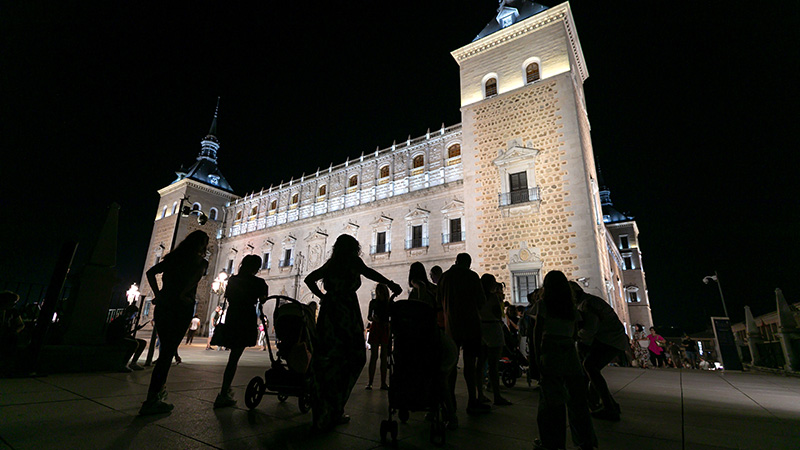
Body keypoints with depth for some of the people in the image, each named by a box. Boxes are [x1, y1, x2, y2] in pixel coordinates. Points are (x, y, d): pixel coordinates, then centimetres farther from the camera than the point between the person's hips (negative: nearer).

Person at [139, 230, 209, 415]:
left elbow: (150, 273, 11)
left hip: (162, 305, 6)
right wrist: (183, 295, -11)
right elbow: (196, 276, -21)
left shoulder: (173, 257, 15)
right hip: (182, 308, -6)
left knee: (166, 349, 21)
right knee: (168, 351, -2)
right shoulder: (201, 262, -2)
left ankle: (160, 388, 33)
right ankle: (151, 400, -1)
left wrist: (158, 294, 8)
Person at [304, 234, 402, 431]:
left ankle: (321, 416, 17)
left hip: (328, 311, 6)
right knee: (352, 359, 3)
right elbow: (366, 271, -17)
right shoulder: (353, 260, 2)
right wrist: (390, 283, -18)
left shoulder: (330, 263, 17)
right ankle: (333, 413, 4)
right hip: (346, 313, -6)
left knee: (325, 360, 10)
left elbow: (309, 279, 22)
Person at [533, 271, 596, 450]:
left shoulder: (544, 303, -3)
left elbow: (538, 329, -6)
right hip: (570, 351, 5)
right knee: (575, 396, 12)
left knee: (550, 397, 1)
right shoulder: (572, 306, 11)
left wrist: (537, 354, -5)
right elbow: (575, 333, 11)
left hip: (550, 350, -5)